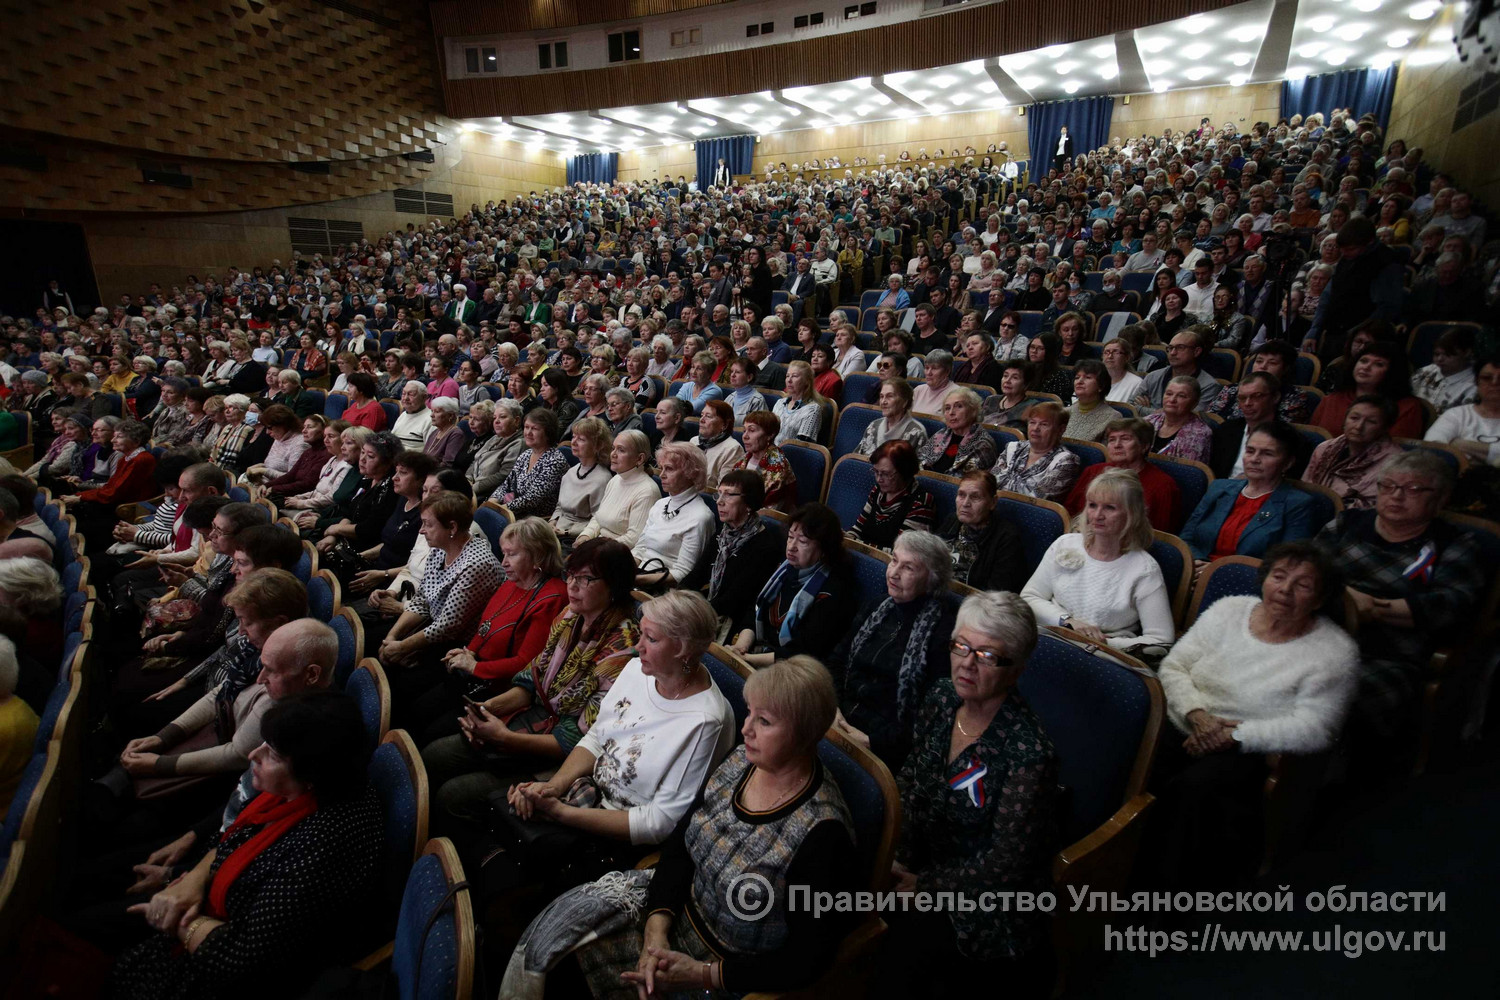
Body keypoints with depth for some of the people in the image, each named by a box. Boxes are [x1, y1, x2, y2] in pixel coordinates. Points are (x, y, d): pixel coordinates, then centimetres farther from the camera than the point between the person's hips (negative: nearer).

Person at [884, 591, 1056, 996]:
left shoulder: (1028, 754, -28)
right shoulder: (941, 698, -8)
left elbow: (1005, 868, -20)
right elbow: (910, 780, 5)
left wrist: (922, 885, -13)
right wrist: (902, 857, -4)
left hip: (987, 902, -6)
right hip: (922, 862, 7)